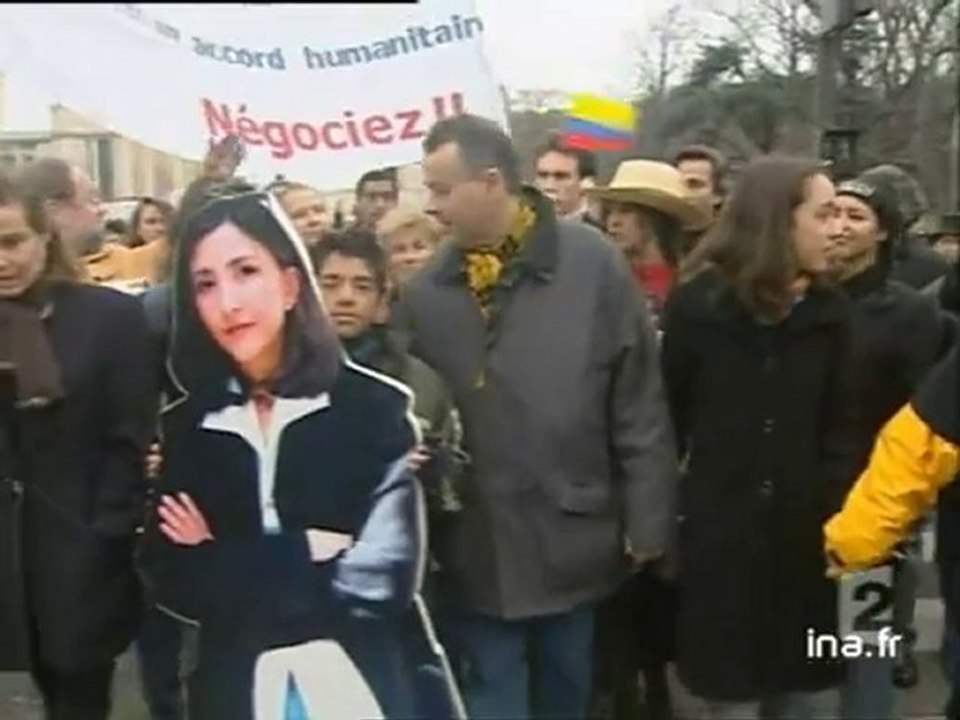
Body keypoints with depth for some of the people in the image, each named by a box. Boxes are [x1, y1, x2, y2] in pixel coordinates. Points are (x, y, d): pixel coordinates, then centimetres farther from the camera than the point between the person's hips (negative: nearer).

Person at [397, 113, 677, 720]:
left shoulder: (593, 264, -9)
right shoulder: (428, 291, -2)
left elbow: (640, 406, -6)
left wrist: (646, 522, -5)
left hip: (572, 536, -1)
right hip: (479, 545, 1)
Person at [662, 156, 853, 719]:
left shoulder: (829, 312, 3)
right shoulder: (699, 304, -4)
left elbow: (837, 431, 4)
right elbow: (664, 417, -3)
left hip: (804, 539, 3)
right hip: (719, 539, -2)